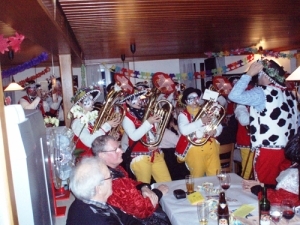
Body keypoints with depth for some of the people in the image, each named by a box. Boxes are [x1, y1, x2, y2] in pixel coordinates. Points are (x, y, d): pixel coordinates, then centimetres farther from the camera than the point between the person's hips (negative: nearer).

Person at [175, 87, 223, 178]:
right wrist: (201, 121, -24)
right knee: (198, 177, 4)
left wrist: (215, 131, -11)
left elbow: (219, 126, 12)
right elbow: (184, 130, -21)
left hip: (211, 147, 4)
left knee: (215, 176, 5)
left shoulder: (207, 111, 13)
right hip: (195, 149, -4)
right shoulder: (183, 115, -2)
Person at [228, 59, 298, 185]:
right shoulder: (288, 94, 13)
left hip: (268, 151, -8)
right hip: (287, 150, 8)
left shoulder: (263, 92, -10)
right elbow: (295, 123, 16)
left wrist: (249, 74, -10)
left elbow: (234, 96, -19)